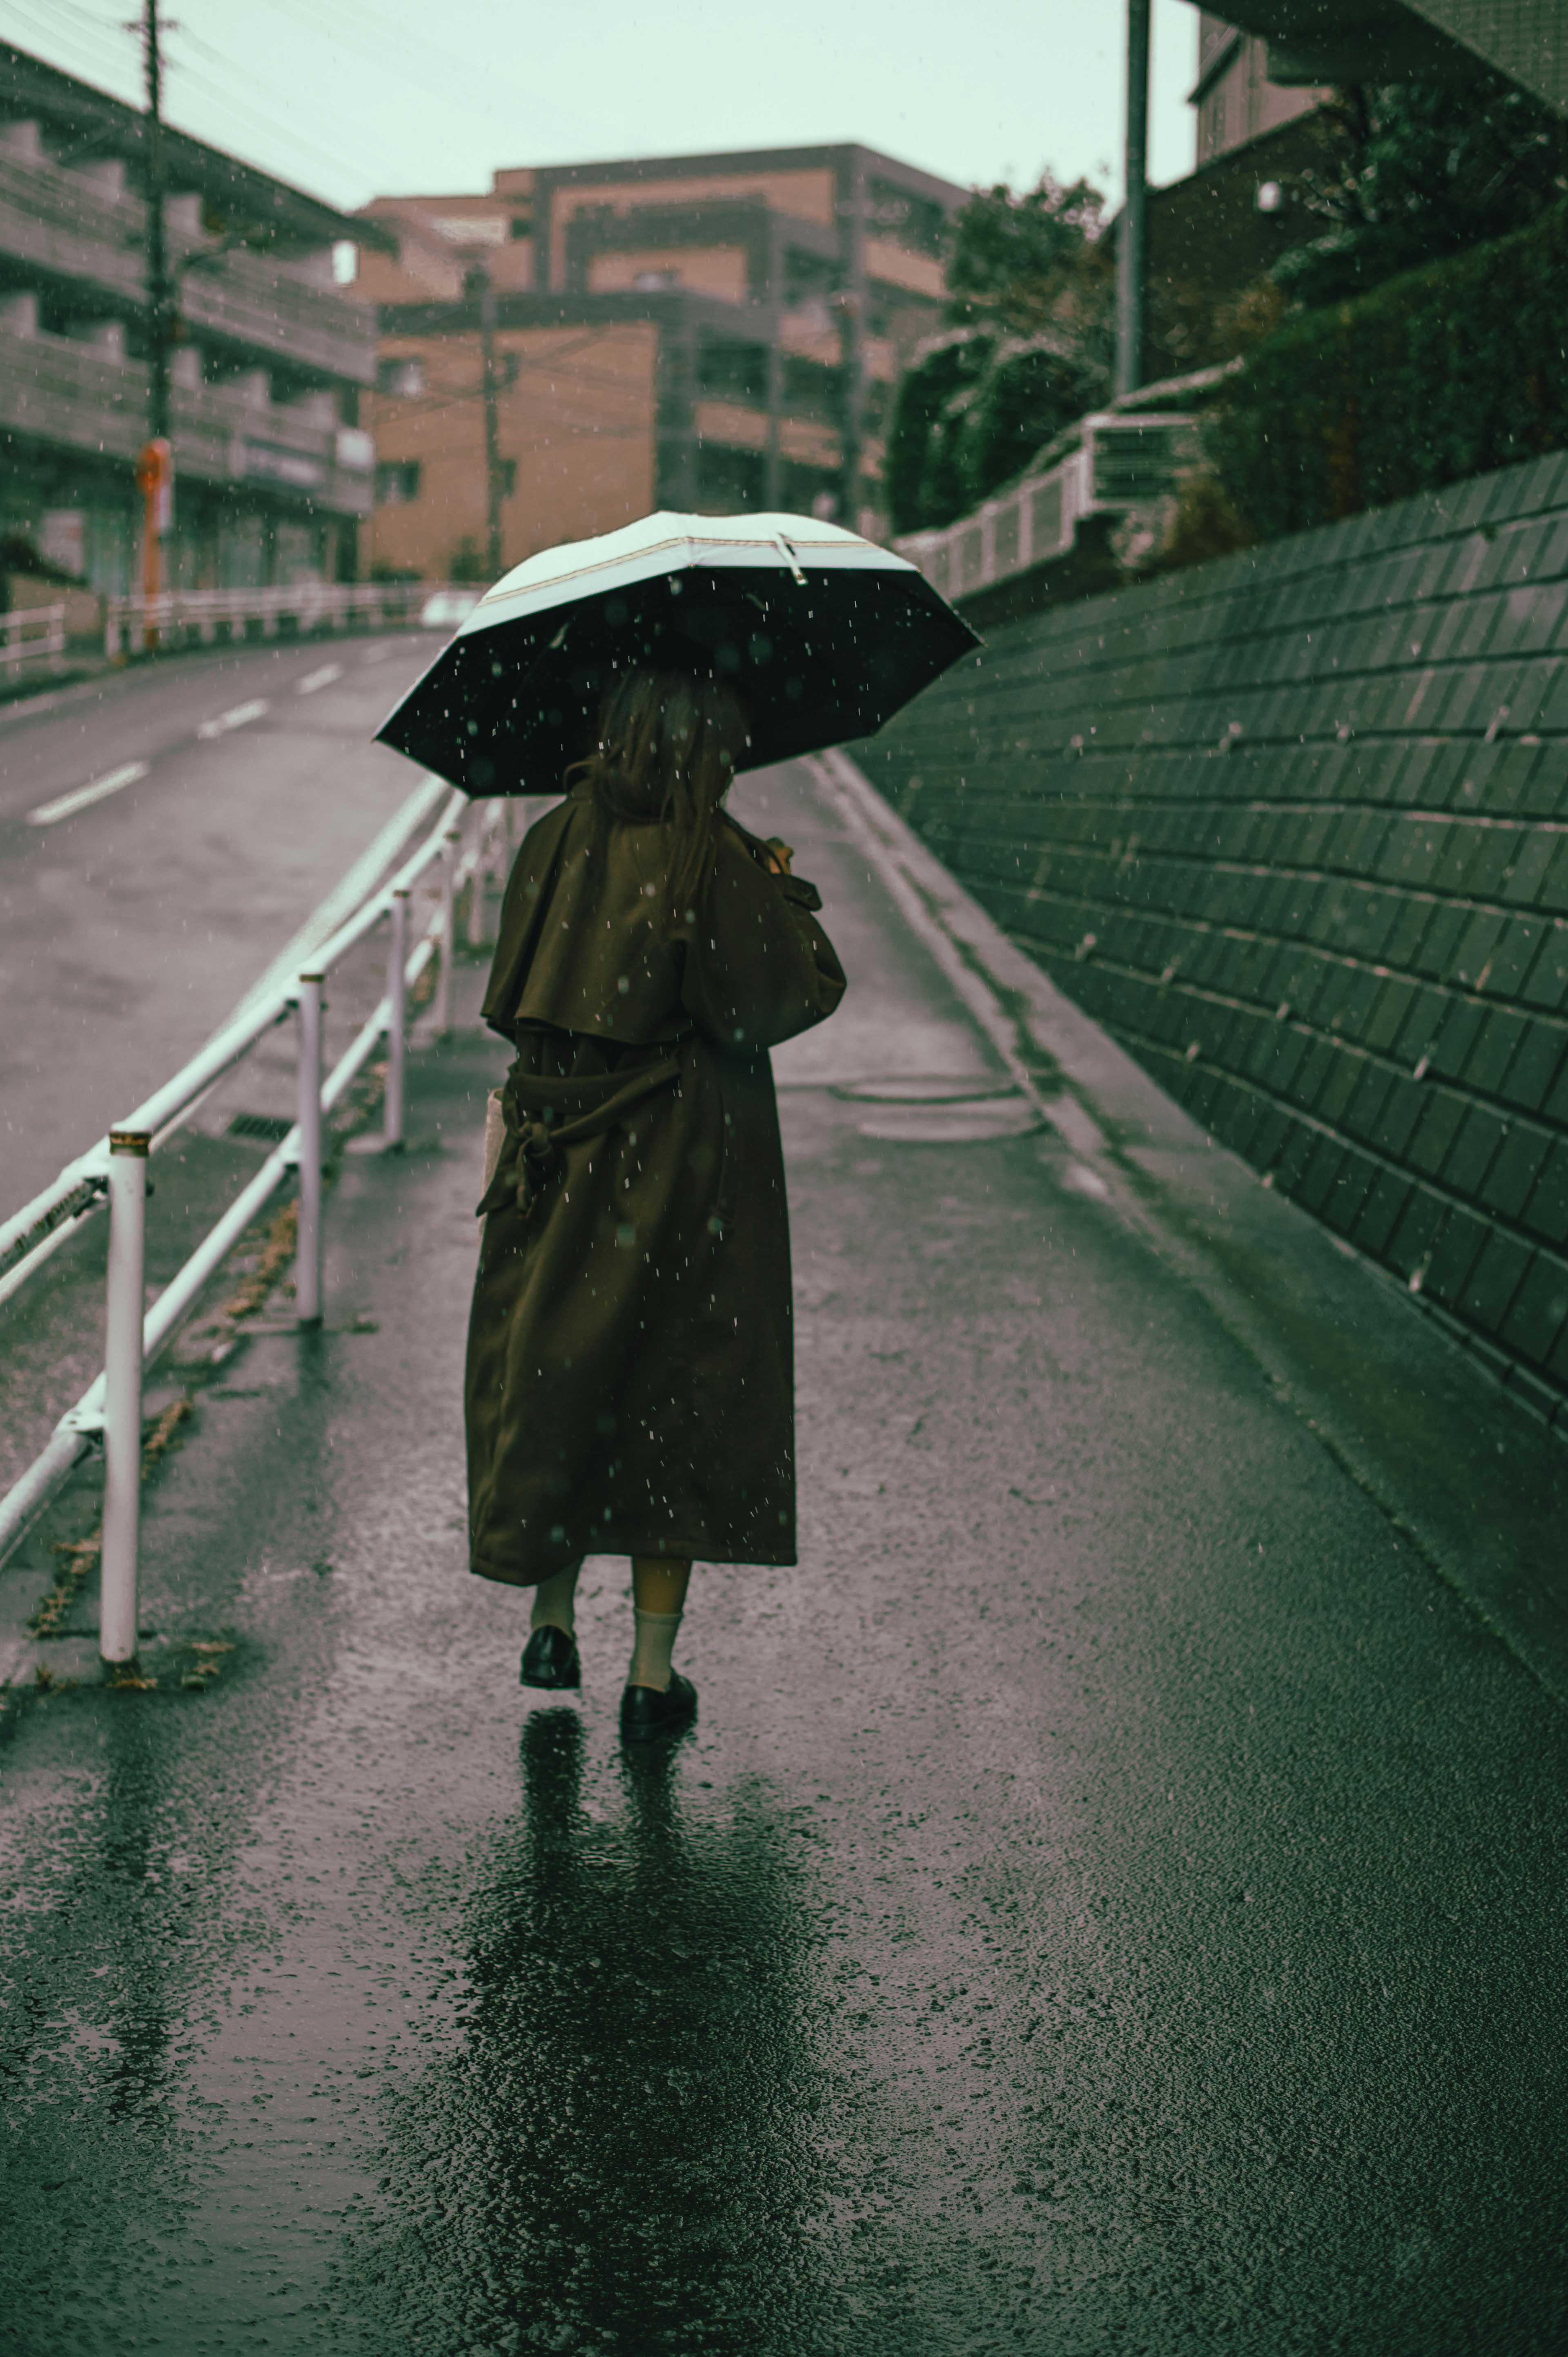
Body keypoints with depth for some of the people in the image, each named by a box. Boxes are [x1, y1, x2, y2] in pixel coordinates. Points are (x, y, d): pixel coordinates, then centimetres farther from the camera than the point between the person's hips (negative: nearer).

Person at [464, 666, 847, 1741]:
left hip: (562, 1155, 4)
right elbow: (791, 995, -14)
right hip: (687, 1161, -4)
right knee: (680, 1393, 6)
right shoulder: (713, 858, -15)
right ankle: (654, 1674, 10)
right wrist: (790, 899, 4)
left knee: (558, 1373, 20)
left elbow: (517, 995, 10)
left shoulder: (557, 839, 0)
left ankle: (553, 1620, 24)